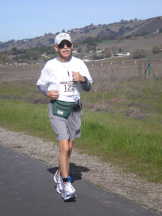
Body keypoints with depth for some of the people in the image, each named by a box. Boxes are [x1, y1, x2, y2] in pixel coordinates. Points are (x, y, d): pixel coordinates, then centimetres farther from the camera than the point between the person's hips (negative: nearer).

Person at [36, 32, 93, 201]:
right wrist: (47, 92, -11)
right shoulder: (50, 65, -3)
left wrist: (82, 79, -15)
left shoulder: (79, 63, 3)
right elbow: (40, 84, 10)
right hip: (57, 107, -4)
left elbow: (88, 87, 6)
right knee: (64, 146, -16)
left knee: (69, 147, 13)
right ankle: (66, 185, -9)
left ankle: (59, 175, 36)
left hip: (75, 108, 4)